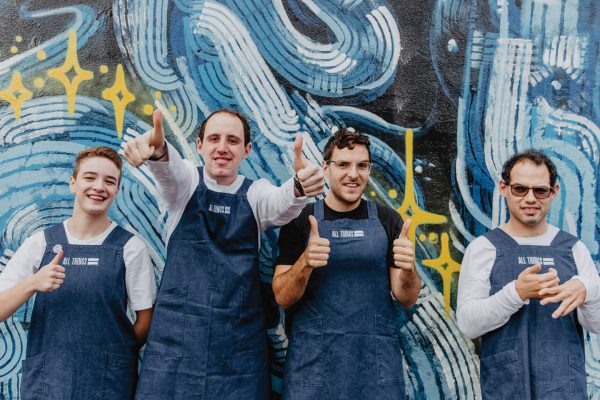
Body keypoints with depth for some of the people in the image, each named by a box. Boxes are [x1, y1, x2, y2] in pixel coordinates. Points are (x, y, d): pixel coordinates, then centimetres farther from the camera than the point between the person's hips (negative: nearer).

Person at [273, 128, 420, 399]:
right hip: (313, 354, -1)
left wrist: (408, 270, -18)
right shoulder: (300, 220, -1)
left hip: (377, 355, 1)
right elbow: (282, 298, -4)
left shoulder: (388, 221, 2)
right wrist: (305, 263, -23)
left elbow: (406, 299, 3)